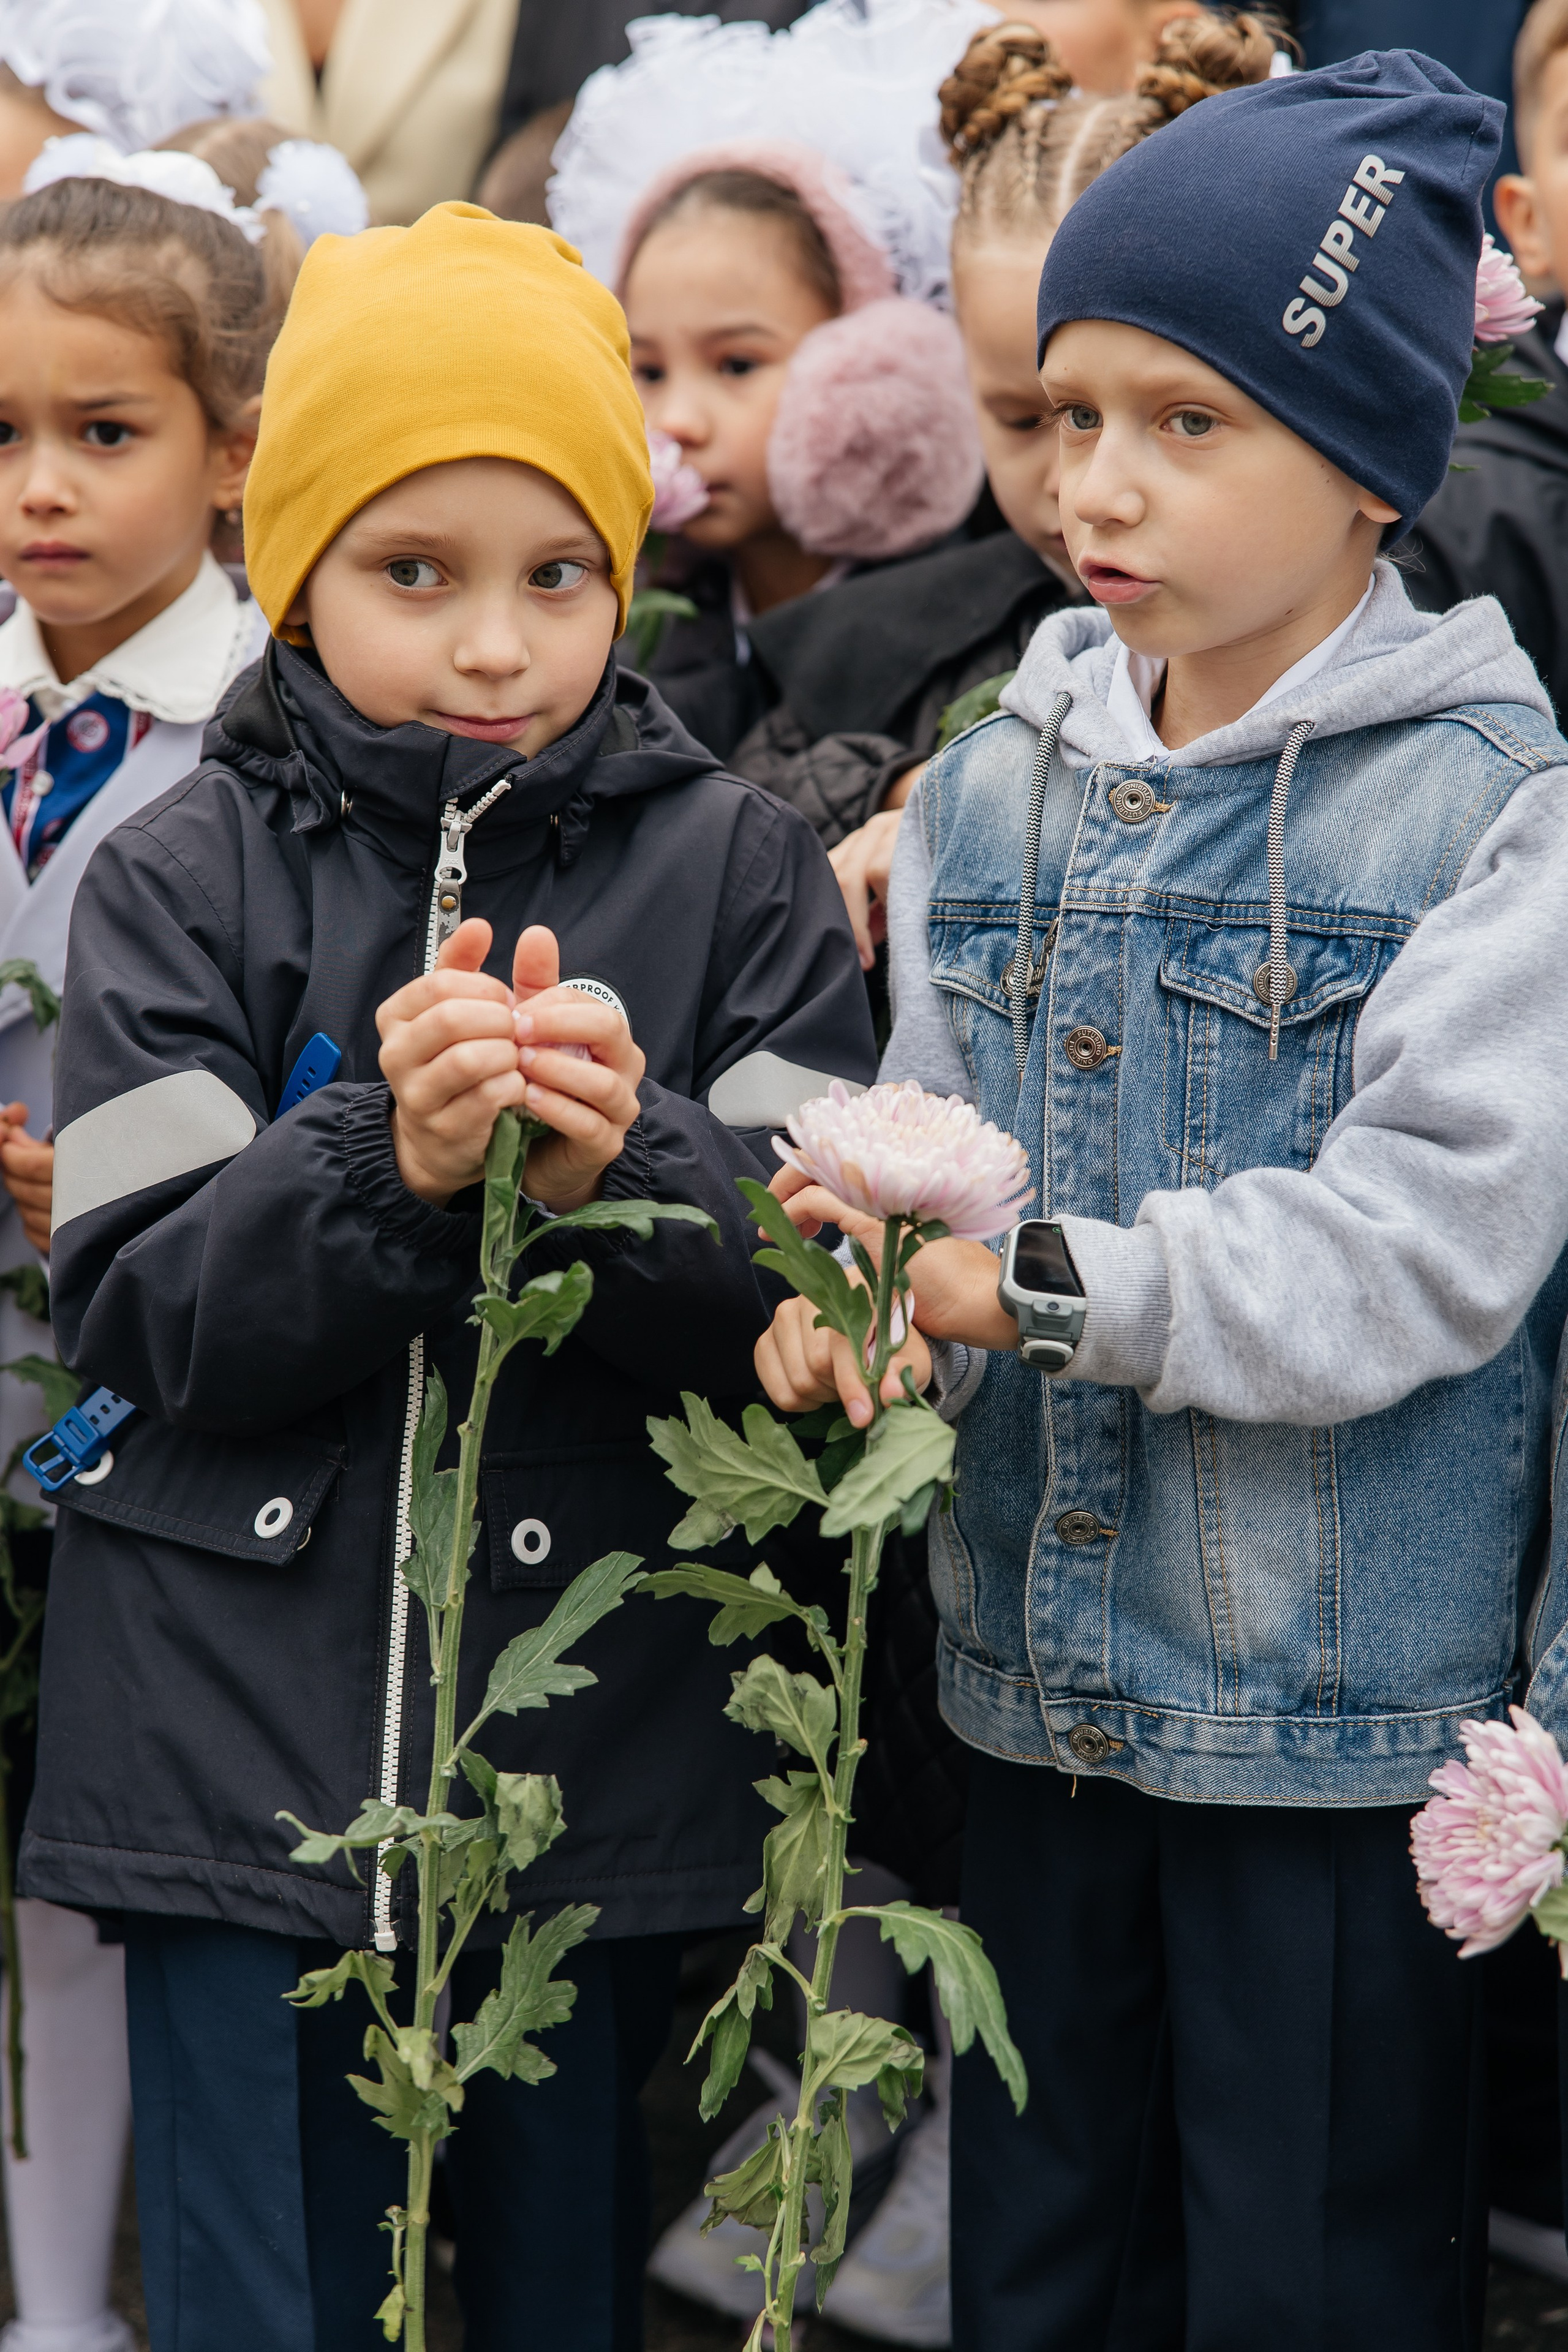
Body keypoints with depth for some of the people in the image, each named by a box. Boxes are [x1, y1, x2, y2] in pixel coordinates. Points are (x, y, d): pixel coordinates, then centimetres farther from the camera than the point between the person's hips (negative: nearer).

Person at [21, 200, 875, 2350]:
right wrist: (384, 1156, -23)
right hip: (247, 1754, 0)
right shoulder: (184, 881, 0)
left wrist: (621, 1160, -23)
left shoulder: (736, 868, 1)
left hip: (603, 1754, 1)